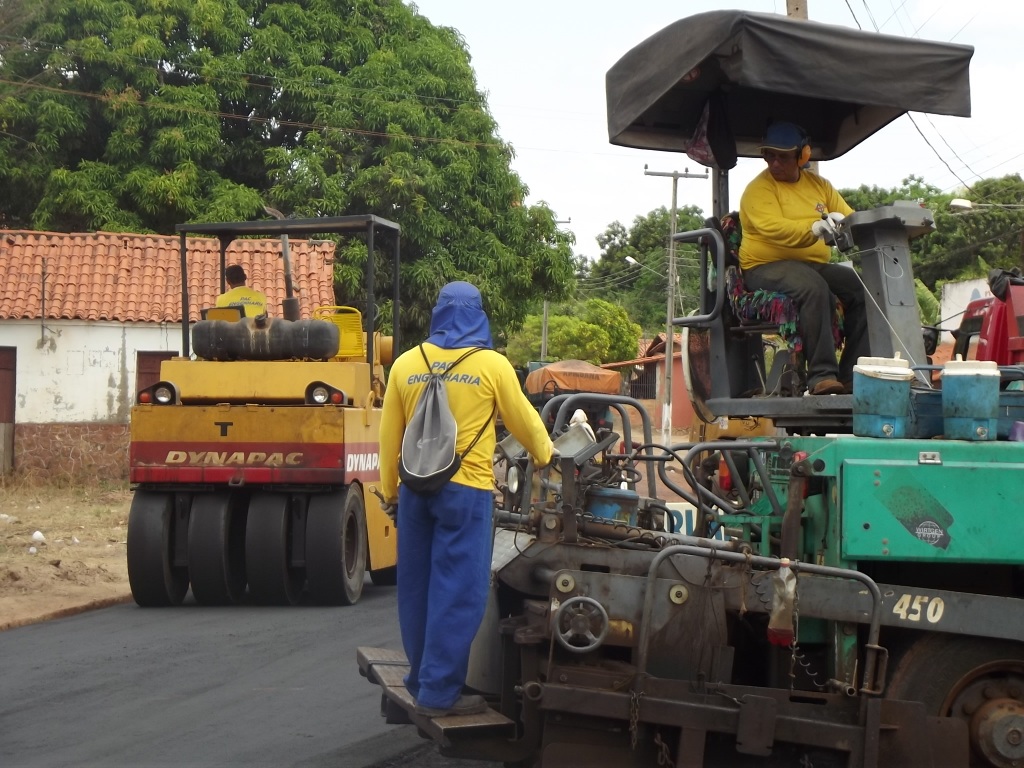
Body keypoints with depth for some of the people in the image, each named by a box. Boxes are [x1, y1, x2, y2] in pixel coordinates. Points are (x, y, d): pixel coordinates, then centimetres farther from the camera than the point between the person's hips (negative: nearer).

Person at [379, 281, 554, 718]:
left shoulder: (406, 364, 6)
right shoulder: (491, 365, -3)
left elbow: (389, 434, 9)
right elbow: (523, 420, 8)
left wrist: (389, 490, 20)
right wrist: (545, 454, 28)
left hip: (416, 488, 4)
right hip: (466, 489, -4)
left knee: (417, 586, 13)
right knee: (457, 591, -1)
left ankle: (421, 680, 24)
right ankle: (439, 692, -2)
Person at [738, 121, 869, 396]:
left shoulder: (818, 185, 16)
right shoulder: (759, 189, -5)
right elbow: (775, 229, -21)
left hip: (815, 265, 6)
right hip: (767, 267, -6)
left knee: (864, 287, -17)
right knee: (814, 287, -36)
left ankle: (852, 375, -16)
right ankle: (821, 375, -37)